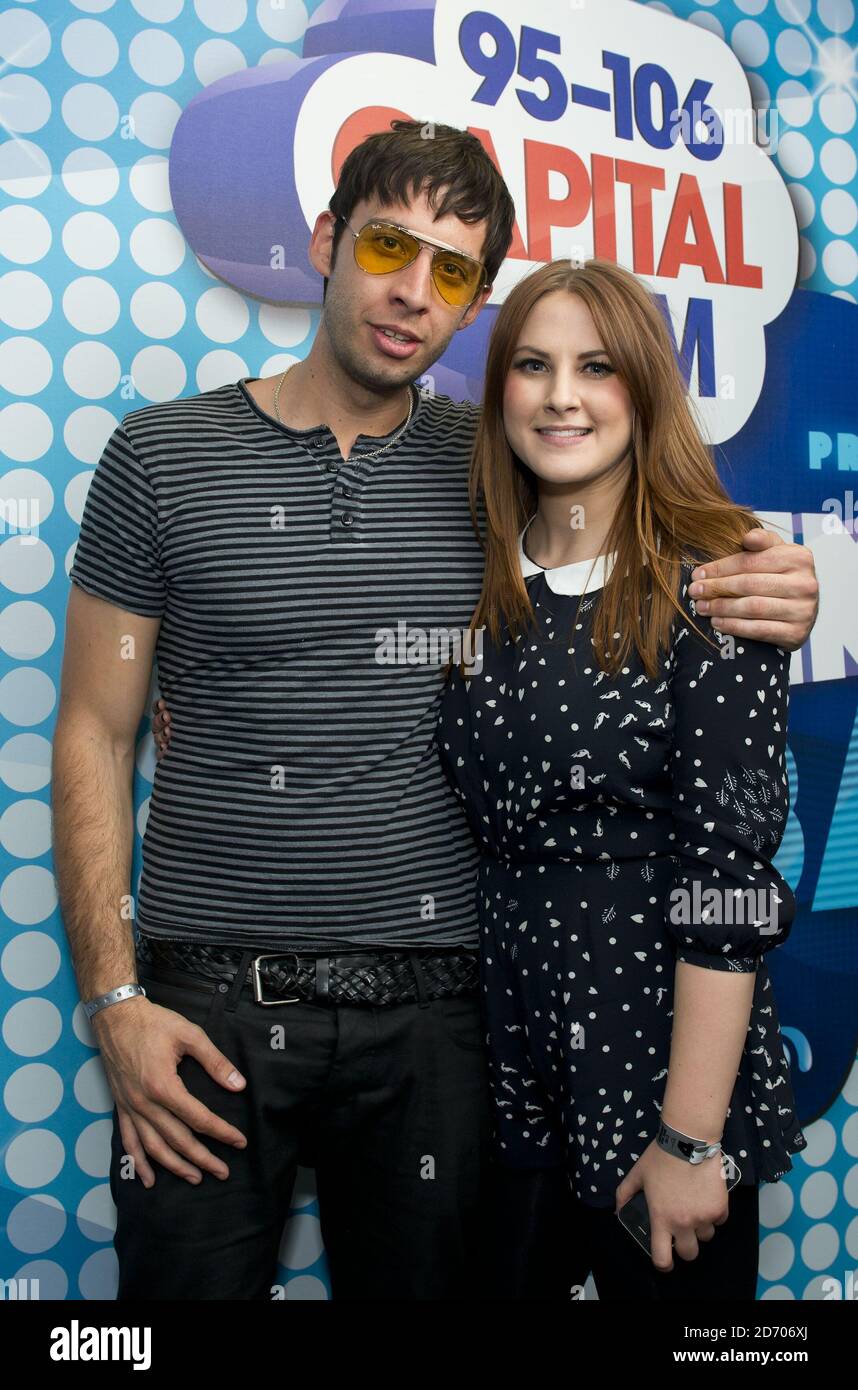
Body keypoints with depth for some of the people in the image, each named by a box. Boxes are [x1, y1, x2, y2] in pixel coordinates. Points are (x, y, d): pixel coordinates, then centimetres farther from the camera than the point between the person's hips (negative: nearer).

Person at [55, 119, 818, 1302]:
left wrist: (764, 609, -8)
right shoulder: (163, 455, -1)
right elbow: (95, 733, -1)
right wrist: (115, 999, -7)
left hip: (432, 1005, 2)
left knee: (423, 1280, 17)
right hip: (211, 997, -1)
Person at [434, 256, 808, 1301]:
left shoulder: (708, 587, -13)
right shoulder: (484, 585, 3)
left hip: (661, 1060, -4)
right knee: (506, 1283, 20)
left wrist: (691, 1140, -16)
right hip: (506, 1070, 5)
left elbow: (730, 876, -16)